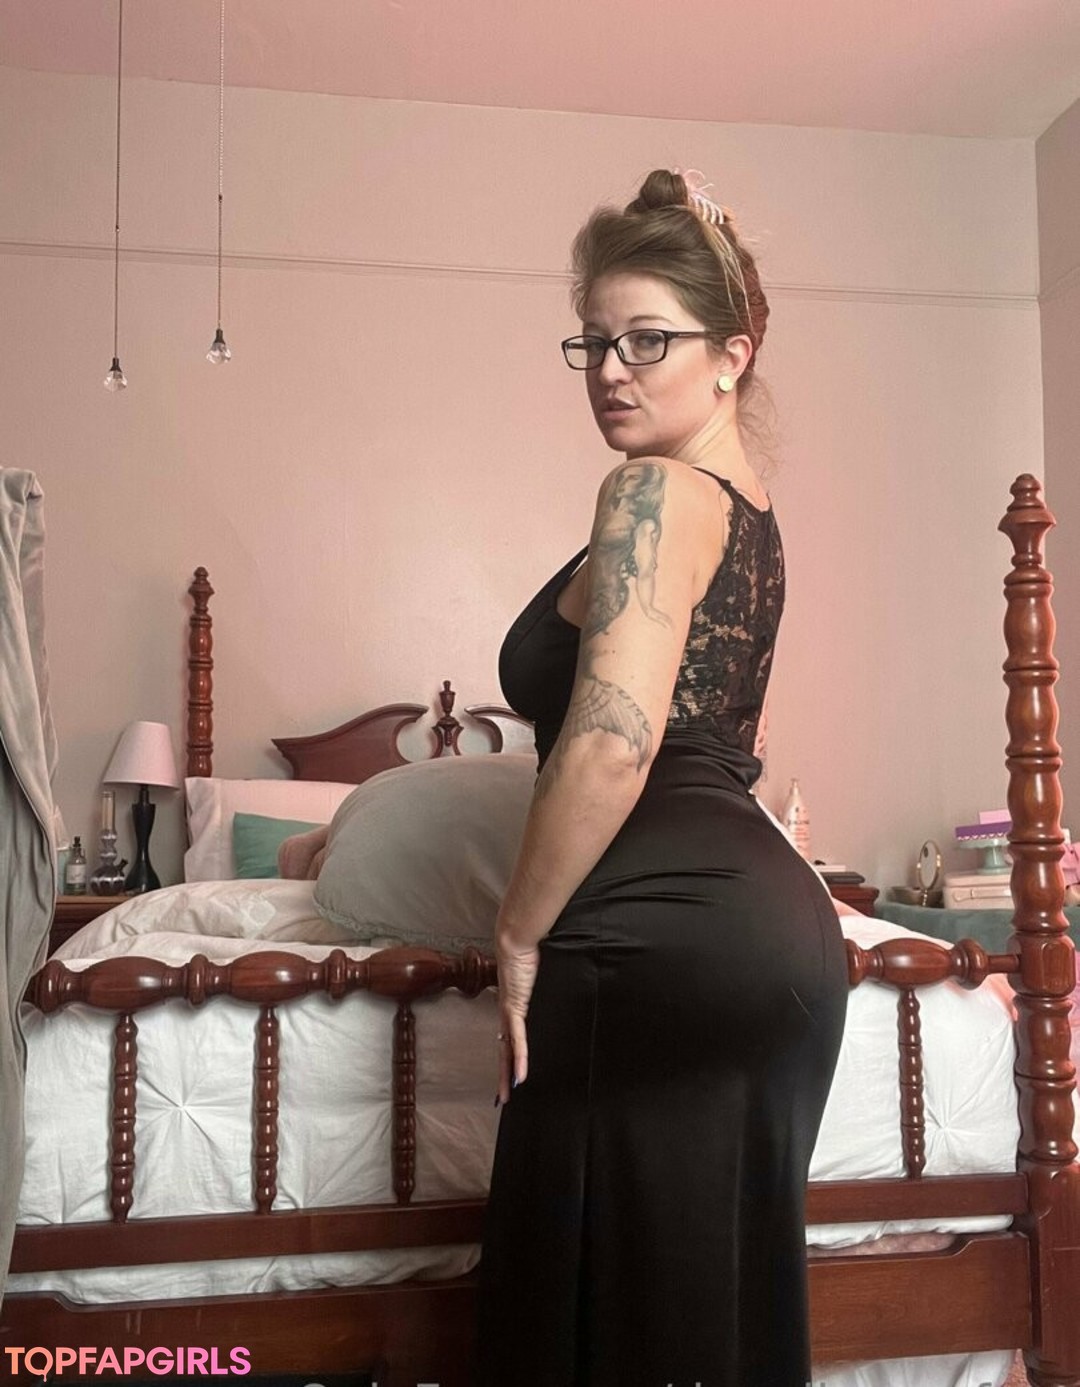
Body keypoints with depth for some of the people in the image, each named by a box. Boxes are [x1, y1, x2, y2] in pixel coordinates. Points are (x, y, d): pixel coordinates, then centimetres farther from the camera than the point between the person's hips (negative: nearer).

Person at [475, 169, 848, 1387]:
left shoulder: (654, 491, -10)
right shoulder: (748, 503, 18)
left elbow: (612, 744, -23)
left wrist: (519, 935, -10)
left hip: (663, 935, -10)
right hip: (775, 924, 10)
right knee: (729, 1285, 19)